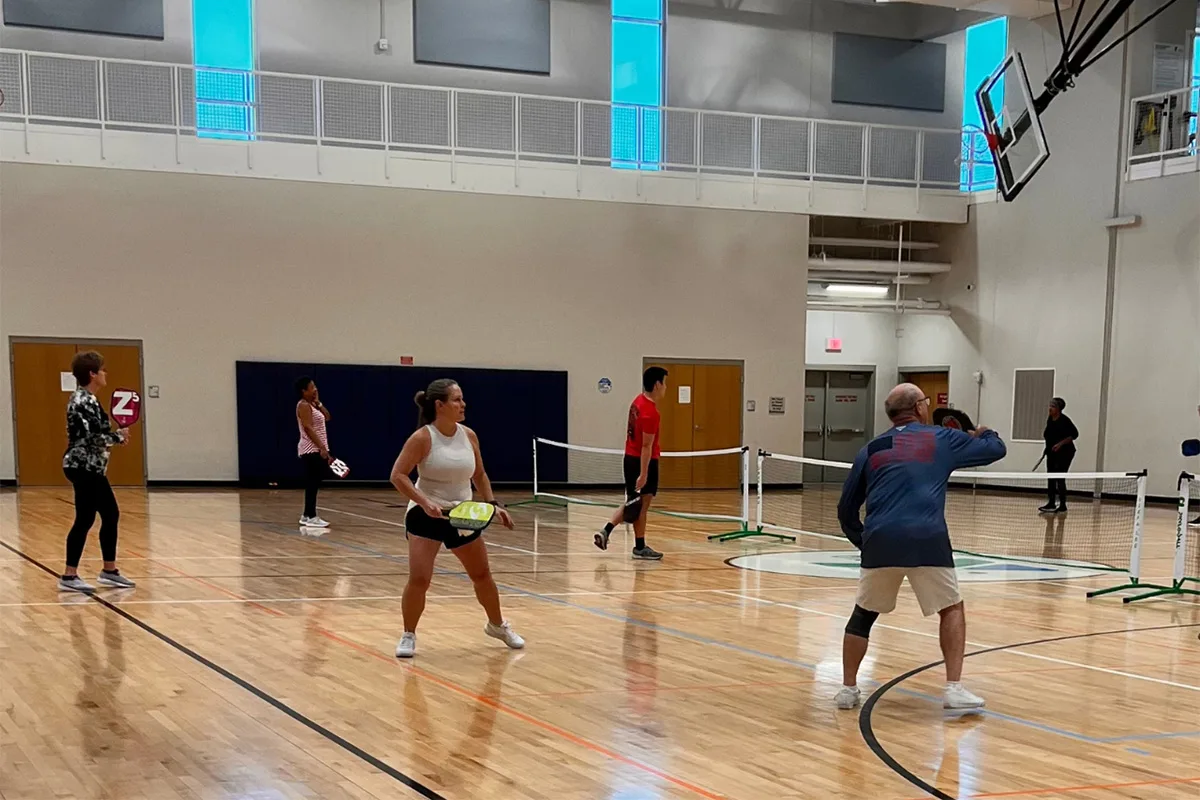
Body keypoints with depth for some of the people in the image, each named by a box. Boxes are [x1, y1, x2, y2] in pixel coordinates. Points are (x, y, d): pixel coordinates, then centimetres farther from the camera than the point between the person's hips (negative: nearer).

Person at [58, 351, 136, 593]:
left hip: (90, 467, 11)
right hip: (84, 468, -11)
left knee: (111, 515, 14)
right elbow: (92, 437, -23)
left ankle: (109, 571, 21)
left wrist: (116, 435, 6)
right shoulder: (83, 402, -17)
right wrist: (118, 437, -9)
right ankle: (69, 576, 0)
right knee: (85, 519, -6)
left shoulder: (86, 399, 15)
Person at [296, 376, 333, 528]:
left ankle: (306, 516, 16)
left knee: (314, 483, 11)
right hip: (311, 450, -10)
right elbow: (308, 428, -19)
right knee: (312, 483, -9)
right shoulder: (304, 405, -12)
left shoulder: (312, 405, 17)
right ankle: (311, 517, -8)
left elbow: (327, 417, 15)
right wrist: (322, 448, -24)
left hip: (316, 450, 10)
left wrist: (318, 402, 7)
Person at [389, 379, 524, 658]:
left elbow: (479, 475, 11)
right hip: (426, 515, -5)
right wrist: (424, 502, -30)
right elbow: (398, 475, -19)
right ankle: (408, 636, 7)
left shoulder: (469, 436, -2)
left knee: (482, 574, 14)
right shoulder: (422, 438, -16)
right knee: (419, 579, -14)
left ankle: (497, 625, 36)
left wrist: (493, 504, 1)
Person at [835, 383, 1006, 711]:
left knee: (863, 615, 19)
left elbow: (846, 509, 19)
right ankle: (954, 688, 8)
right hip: (927, 540, -2)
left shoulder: (871, 449, 18)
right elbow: (996, 449, 24)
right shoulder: (942, 439, 13)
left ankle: (848, 689, 19)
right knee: (952, 609, 16)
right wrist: (983, 433, 46)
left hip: (879, 540, 2)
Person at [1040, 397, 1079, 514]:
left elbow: (1074, 434, -16)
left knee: (1060, 478, -8)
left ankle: (1062, 505, -2)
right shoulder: (1050, 419, 5)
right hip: (1052, 453, 8)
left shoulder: (1064, 420, -17)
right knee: (1051, 478, 9)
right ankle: (1051, 503, 16)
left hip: (1064, 453, -8)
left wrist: (1061, 443, -22)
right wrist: (1045, 435, 3)